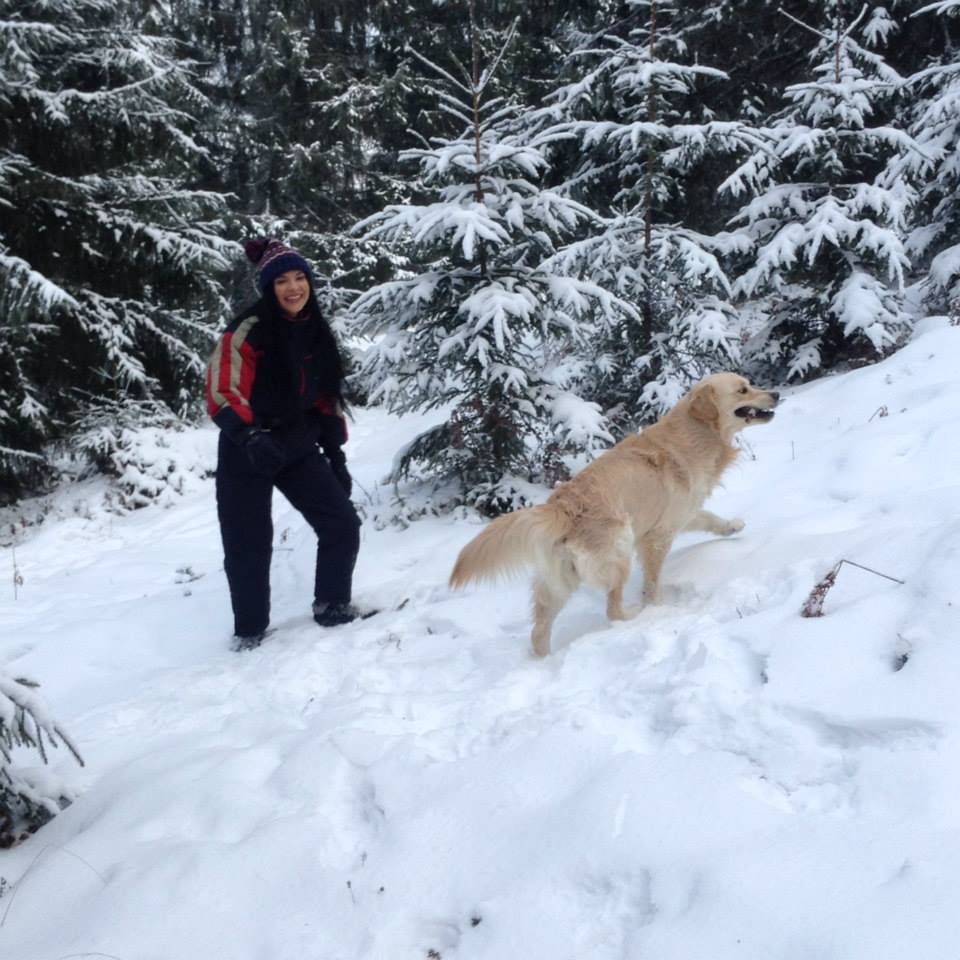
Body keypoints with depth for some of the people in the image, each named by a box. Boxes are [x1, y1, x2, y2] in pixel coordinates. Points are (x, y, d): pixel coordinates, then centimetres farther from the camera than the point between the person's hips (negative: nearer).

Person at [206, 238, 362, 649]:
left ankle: (332, 605, 19)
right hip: (246, 453, -5)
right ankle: (250, 632, 21)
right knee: (249, 547, 2)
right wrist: (250, 435, -36)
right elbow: (222, 393, -20)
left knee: (343, 524, -1)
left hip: (298, 448, 5)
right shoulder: (248, 331, -15)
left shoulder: (316, 333, 4)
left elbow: (327, 397, 13)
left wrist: (335, 453, 12)